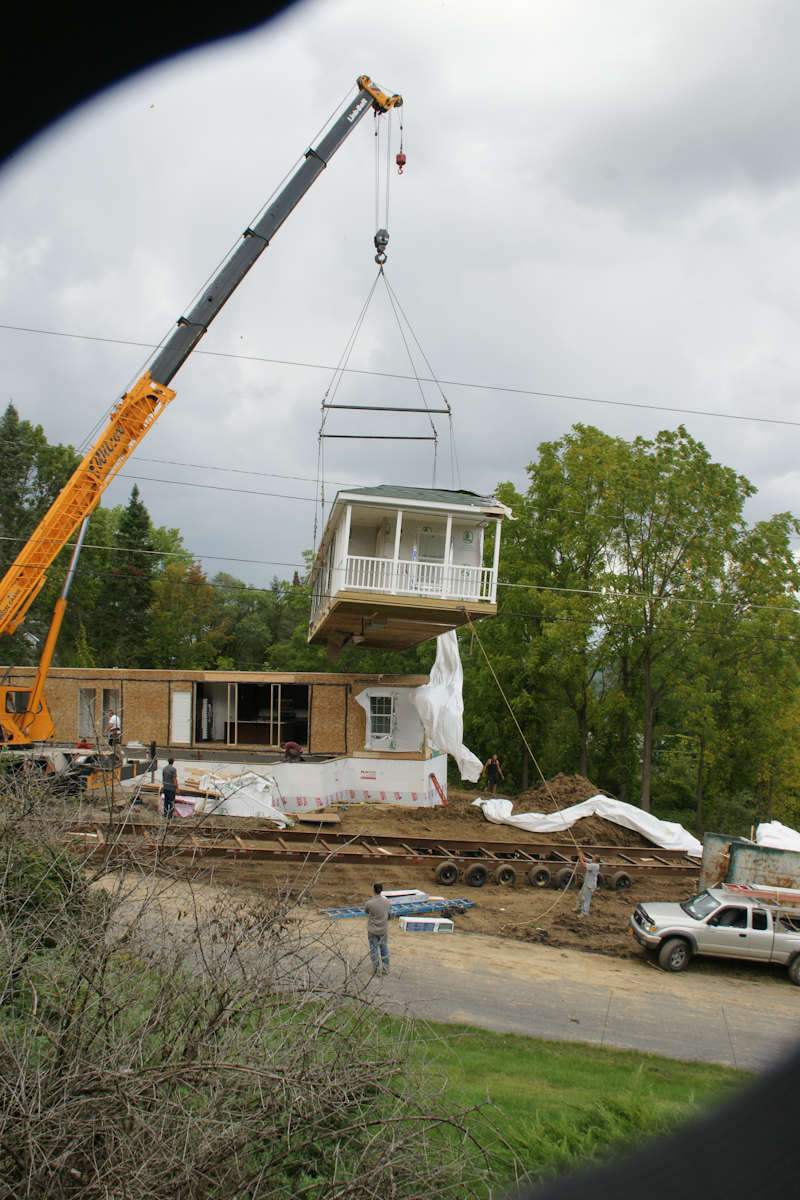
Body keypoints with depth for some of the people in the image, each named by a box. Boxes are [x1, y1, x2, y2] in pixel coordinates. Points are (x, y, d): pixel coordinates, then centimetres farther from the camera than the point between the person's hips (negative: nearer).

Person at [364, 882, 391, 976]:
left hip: (373, 930, -3)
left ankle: (377, 970, 16)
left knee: (374, 950, 10)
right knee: (384, 948, 19)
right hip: (384, 929, 3)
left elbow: (366, 911, -3)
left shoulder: (369, 903, -23)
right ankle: (385, 969, 28)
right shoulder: (386, 901, -12)